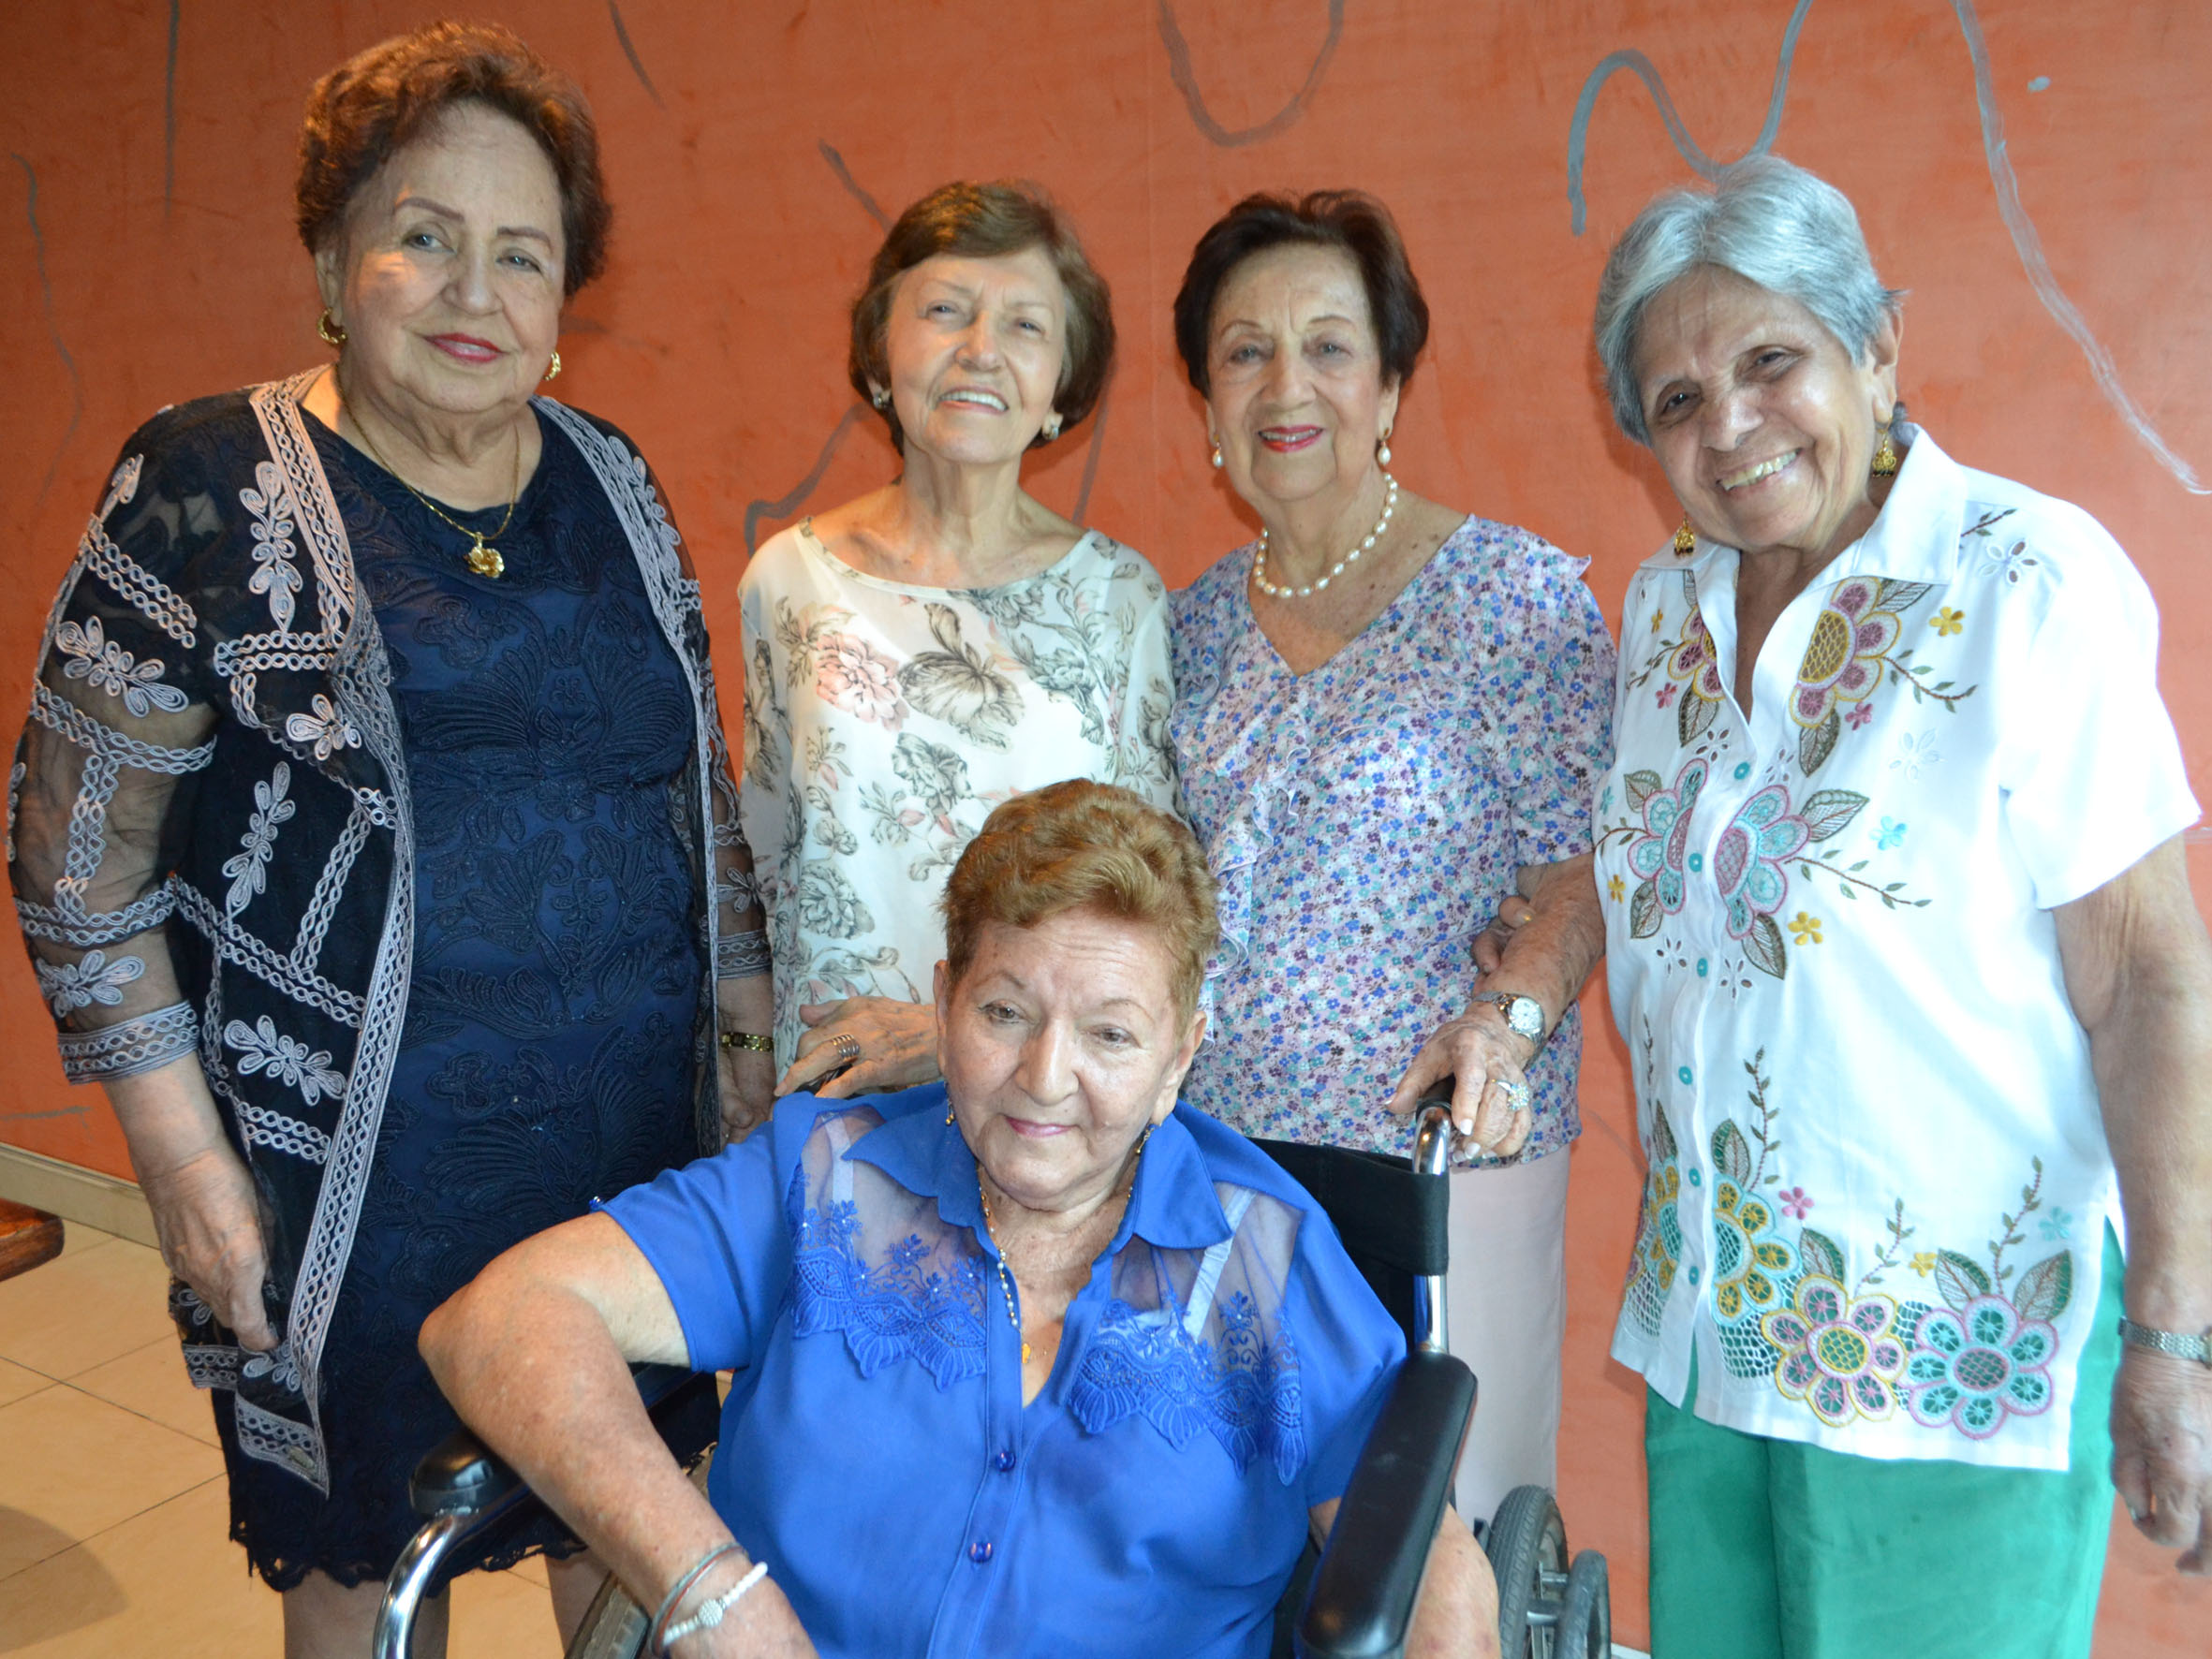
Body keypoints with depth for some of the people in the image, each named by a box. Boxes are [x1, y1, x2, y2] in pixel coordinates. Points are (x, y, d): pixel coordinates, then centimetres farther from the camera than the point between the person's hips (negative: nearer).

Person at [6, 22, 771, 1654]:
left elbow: (707, 796, 11)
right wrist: (186, 1158, -9)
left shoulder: (611, 481, 6)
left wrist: (752, 1039, 9)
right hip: (364, 1174, -3)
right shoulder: (211, 490, -8)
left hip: (641, 1136, 4)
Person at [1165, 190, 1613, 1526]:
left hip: (1437, 1154, -4)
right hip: (1209, 1157, 5)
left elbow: (1583, 868, -7)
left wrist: (1512, 1014, -24)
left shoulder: (1519, 594, -6)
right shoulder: (1197, 622, 8)